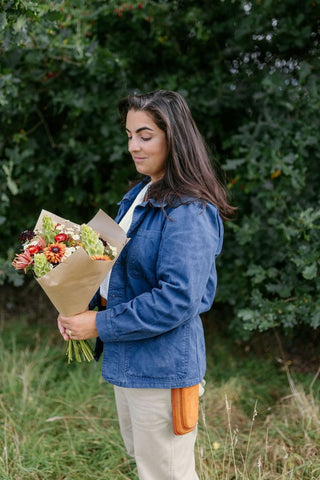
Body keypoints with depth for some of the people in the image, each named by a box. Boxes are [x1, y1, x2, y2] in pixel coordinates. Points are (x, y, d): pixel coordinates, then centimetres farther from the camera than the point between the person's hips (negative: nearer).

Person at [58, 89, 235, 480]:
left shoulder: (189, 212, -22)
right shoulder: (140, 194, 8)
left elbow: (177, 300, -28)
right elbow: (114, 266, 17)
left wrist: (101, 325, -22)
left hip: (162, 367, -9)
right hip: (126, 360, 10)